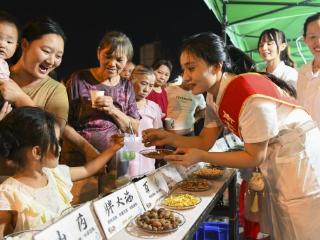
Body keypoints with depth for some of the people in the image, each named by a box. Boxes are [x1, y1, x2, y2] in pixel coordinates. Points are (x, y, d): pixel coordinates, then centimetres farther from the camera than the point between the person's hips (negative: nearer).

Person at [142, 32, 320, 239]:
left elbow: (254, 158, -22)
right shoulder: (216, 97, -3)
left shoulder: (251, 97, -30)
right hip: (275, 162, 8)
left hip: (299, 158, -7)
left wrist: (200, 157, -26)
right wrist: (169, 137, -15)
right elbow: (205, 141, 0)